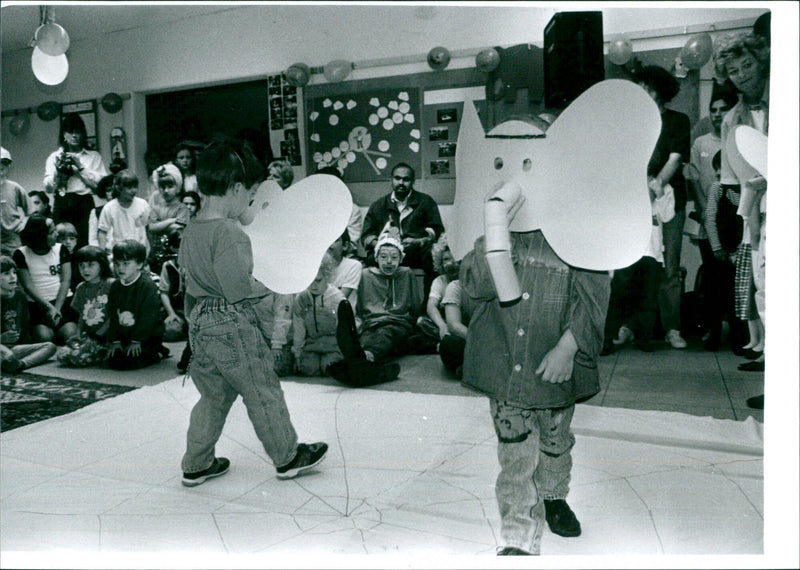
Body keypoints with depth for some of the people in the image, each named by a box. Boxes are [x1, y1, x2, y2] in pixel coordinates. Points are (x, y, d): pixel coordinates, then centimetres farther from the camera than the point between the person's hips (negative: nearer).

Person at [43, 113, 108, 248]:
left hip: (84, 205, -1)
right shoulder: (54, 157, 16)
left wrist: (80, 167, -6)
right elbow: (48, 187, 7)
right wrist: (58, 170, -8)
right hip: (61, 205, 2)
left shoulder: (94, 156, 12)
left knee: (85, 244, -12)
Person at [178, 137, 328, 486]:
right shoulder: (230, 233, -22)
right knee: (263, 394, 7)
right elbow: (239, 289, -24)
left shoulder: (190, 230, 5)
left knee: (212, 397, 20)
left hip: (200, 320, 8)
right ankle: (288, 457, 23)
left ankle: (196, 464, 29)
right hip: (234, 326, -8)